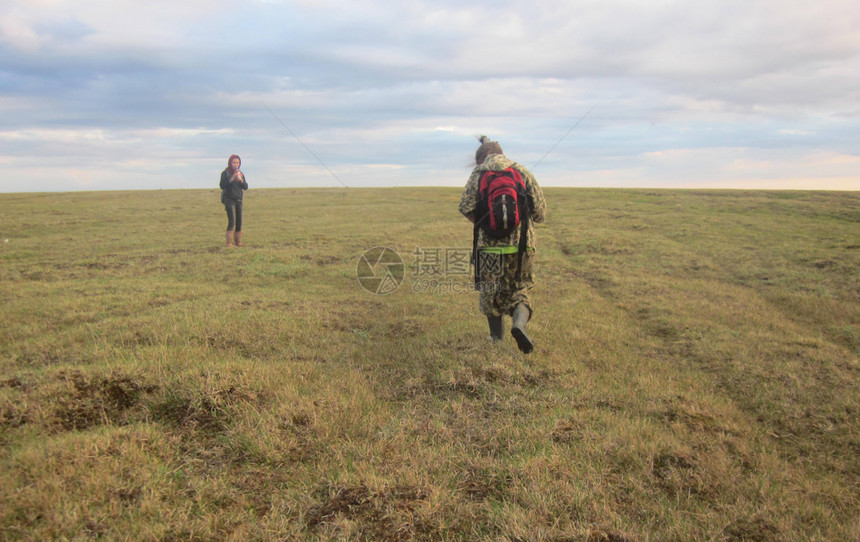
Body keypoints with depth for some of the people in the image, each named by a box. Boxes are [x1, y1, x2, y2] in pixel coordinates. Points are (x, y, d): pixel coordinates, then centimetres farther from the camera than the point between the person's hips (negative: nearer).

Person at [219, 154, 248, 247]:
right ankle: (229, 243, -14)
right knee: (232, 221, -15)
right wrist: (231, 179, -22)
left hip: (239, 200, 5)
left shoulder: (241, 174, 14)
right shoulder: (225, 173, -2)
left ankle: (238, 242, 11)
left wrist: (241, 180, -12)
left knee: (239, 222, 3)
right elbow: (222, 186, -12)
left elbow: (246, 187, 7)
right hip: (229, 200, -5)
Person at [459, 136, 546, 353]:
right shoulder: (523, 172, 6)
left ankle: (497, 341, 21)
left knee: (489, 294, 17)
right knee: (518, 292, 14)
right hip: (521, 246, 1)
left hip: (489, 246, -1)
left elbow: (466, 207, -7)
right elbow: (540, 211, 4)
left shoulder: (477, 174, 3)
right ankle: (519, 323, -14)